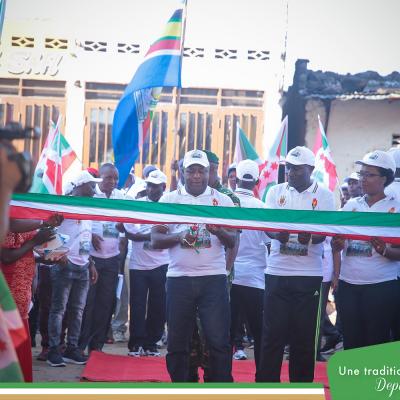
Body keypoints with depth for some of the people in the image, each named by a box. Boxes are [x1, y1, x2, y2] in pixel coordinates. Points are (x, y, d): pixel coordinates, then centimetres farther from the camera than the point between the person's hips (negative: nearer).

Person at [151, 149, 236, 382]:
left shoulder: (223, 201, 7)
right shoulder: (169, 200, 7)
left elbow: (232, 242, 3)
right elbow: (155, 240, 2)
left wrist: (219, 231, -19)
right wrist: (179, 237, -16)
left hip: (214, 278, -1)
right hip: (179, 278, 1)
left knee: (219, 341, -4)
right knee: (178, 343, 5)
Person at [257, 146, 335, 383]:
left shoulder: (324, 196, 1)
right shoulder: (276, 192, 7)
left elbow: (324, 232, -8)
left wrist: (309, 236, -31)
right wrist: (277, 234, -26)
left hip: (309, 275, -1)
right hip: (277, 273, 1)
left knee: (305, 336, 3)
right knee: (273, 334, 1)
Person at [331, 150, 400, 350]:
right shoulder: (351, 205, 11)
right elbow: (336, 246, 12)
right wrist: (338, 242, -12)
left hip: (382, 287, -4)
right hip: (348, 284, 4)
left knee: (377, 343, -1)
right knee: (351, 341, 8)